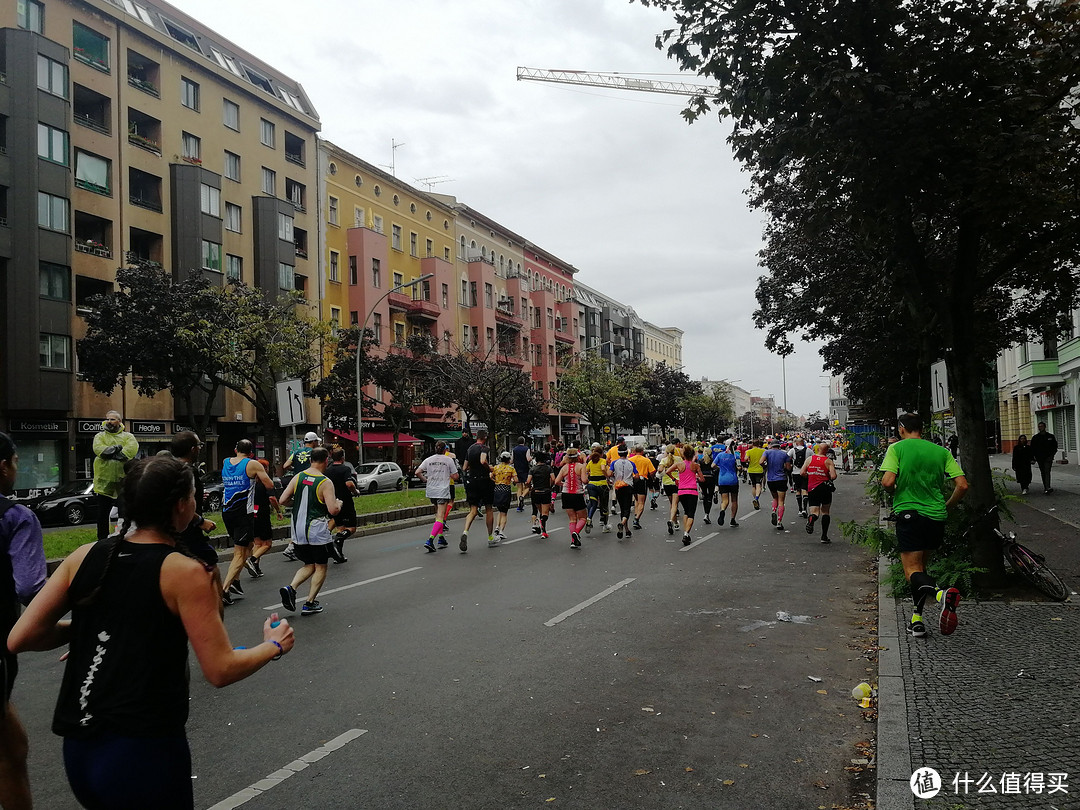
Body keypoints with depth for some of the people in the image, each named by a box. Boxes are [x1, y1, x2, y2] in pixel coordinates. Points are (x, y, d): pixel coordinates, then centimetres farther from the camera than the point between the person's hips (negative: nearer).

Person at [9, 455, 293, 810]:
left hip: (77, 750, 6)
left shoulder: (84, 556, -1)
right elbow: (221, 670, -14)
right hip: (145, 750, -6)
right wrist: (274, 645, 4)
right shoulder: (184, 572, -15)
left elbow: (19, 639, 0)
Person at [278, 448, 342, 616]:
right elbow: (333, 510, -18)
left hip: (298, 529, 5)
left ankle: (290, 588, -4)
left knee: (309, 565, 19)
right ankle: (309, 603, 9)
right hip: (317, 530, -5)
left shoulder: (298, 477, 2)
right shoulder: (325, 482, -13)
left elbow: (282, 501, 3)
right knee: (320, 567, 11)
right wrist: (339, 504, 4)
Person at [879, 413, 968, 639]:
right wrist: (947, 507, 16)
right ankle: (917, 620, 16)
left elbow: (887, 482, -16)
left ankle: (941, 594, -35)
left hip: (909, 513, -5)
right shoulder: (941, 451, 8)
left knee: (912, 572, -4)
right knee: (920, 567, 19)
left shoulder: (897, 448, -3)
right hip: (936, 517, 5)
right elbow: (962, 485, 2)